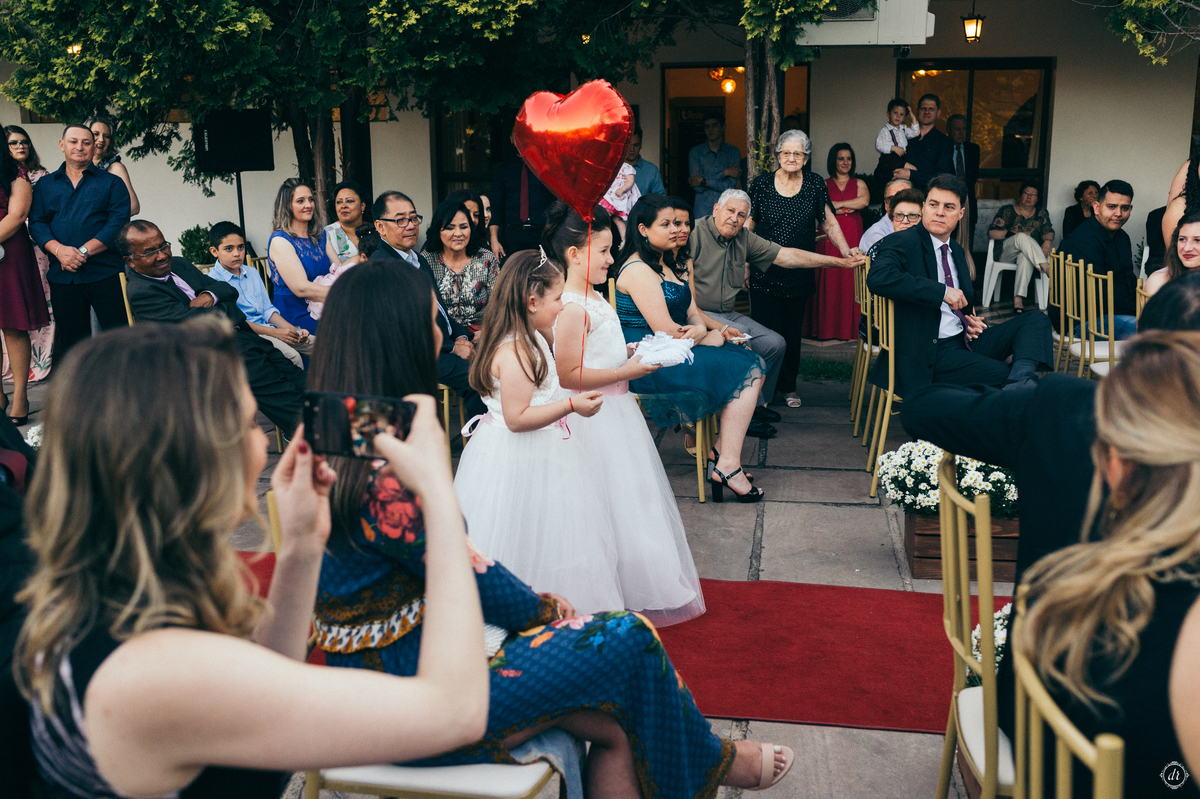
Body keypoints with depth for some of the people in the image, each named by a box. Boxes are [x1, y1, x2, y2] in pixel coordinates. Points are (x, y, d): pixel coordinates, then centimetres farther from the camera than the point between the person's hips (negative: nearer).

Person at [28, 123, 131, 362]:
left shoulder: (111, 183, 6)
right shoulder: (45, 185, 16)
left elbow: (118, 223, -6)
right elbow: (36, 223, 6)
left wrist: (83, 251, -15)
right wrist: (59, 250, -13)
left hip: (104, 273, -3)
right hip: (62, 277, 3)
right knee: (72, 342, 9)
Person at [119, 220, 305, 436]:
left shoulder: (179, 264, 20)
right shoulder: (139, 292, -6)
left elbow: (230, 290, 18)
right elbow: (193, 320, -16)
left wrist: (210, 295, -4)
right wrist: (234, 312, -1)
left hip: (242, 338, 9)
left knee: (300, 383, -6)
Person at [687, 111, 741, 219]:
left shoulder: (734, 152, 7)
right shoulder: (695, 152, 4)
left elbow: (732, 185, -4)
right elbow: (697, 187, -7)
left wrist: (704, 181, -8)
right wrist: (724, 173, -8)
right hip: (703, 210, -1)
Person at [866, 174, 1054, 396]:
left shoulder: (956, 250, 20)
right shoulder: (902, 242, -7)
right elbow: (878, 278, -30)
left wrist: (971, 321, 8)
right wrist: (943, 292, -25)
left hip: (966, 340, 9)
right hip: (931, 353, -9)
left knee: (1036, 319, -9)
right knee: (1002, 374, -29)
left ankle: (1020, 379, -33)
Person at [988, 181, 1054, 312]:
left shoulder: (1041, 214, 18)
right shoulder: (1007, 211, 10)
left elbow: (1049, 232, 5)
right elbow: (992, 233, 1)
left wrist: (1047, 242, -18)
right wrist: (1014, 234, -9)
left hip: (1029, 255, 1)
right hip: (1006, 254, -1)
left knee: (1025, 256, -39)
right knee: (1022, 237, -35)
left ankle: (1018, 298, -49)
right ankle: (1046, 267, -48)